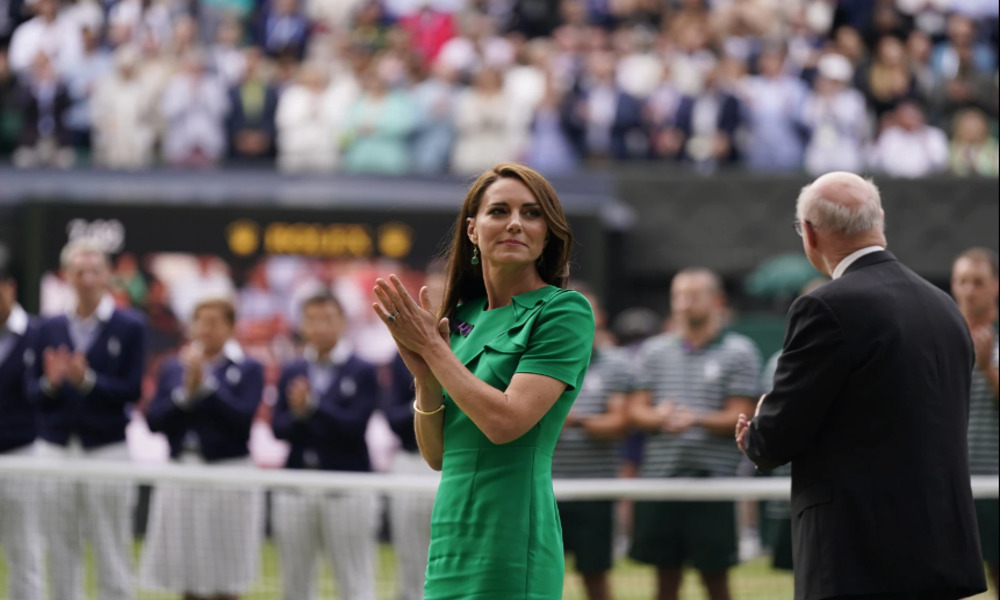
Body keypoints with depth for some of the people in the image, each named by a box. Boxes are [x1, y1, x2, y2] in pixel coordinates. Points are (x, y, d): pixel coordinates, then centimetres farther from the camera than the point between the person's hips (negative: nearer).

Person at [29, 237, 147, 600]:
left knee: (112, 557, 0)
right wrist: (50, 382, -15)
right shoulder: (50, 329, 10)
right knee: (62, 557, 6)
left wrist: (87, 380, -20)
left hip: (107, 450, -3)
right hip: (56, 450, 3)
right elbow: (33, 393, 7)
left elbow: (133, 391, -7)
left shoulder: (130, 327, 0)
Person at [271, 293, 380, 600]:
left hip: (347, 490, -4)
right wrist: (296, 414, -17)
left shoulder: (362, 372, -1)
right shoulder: (291, 373, 11)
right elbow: (278, 429, 4)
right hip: (296, 488, 4)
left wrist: (312, 406, -20)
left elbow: (354, 426, -12)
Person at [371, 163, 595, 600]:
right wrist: (426, 377, -3)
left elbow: (504, 422, -16)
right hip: (451, 544, 6)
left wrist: (432, 348, -8)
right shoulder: (461, 316, 13)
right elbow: (436, 456, 13)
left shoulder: (565, 312, -5)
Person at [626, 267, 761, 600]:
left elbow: (740, 417, -4)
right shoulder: (654, 351, 14)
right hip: (658, 476, 3)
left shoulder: (739, 352, 3)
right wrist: (658, 417, -14)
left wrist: (698, 420, -22)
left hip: (712, 479, -3)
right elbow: (635, 410, 9)